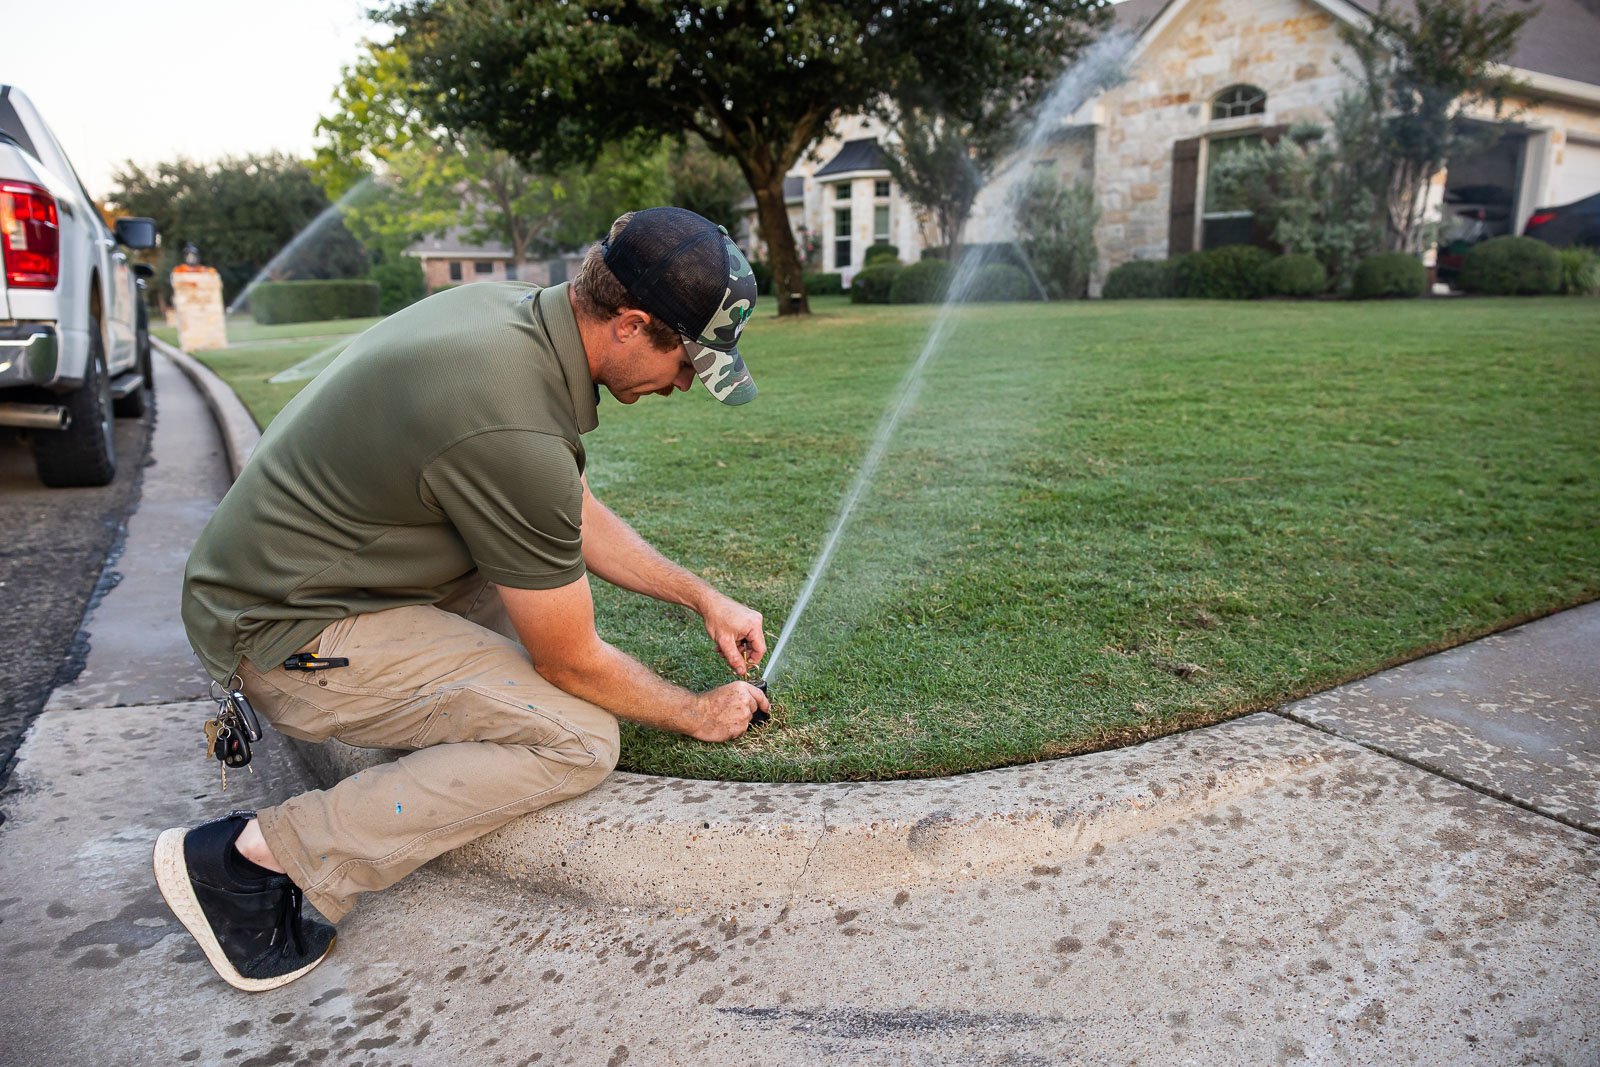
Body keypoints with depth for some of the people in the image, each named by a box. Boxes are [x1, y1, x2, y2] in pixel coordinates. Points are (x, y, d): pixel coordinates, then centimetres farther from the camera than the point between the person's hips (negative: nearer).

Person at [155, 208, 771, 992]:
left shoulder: (511, 308, -2)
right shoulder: (515, 433, -31)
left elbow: (578, 517, 12)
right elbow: (572, 663, -16)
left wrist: (703, 598, 13)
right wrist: (697, 716, 0)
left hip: (289, 569, 9)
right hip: (293, 636, -9)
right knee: (581, 739, -14)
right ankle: (259, 856, -10)